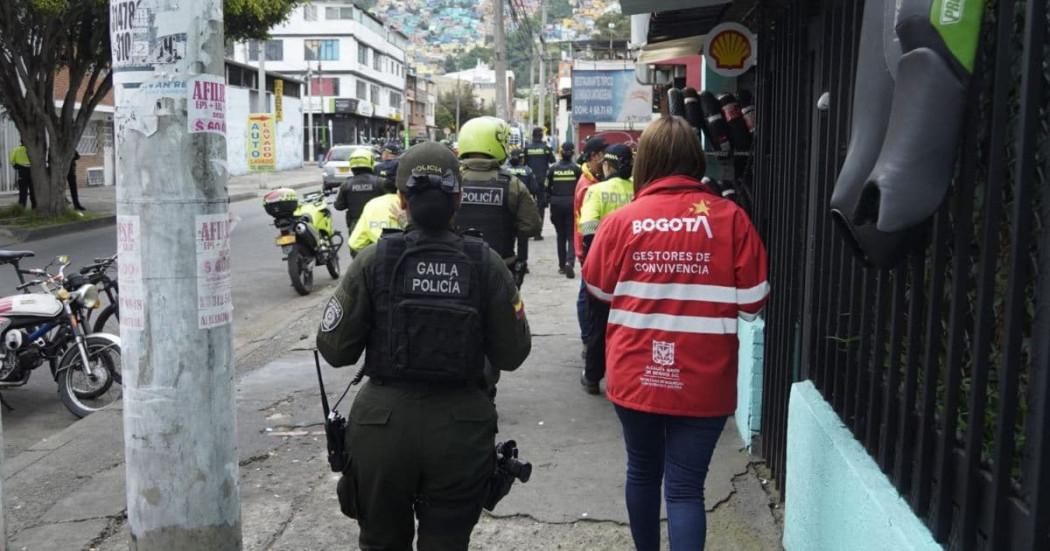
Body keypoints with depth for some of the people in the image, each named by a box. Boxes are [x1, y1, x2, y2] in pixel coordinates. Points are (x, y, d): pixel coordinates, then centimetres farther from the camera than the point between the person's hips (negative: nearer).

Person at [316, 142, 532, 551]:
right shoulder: (486, 264, -7)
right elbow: (511, 355, -5)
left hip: (382, 424, 0)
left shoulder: (374, 261, -9)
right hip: (459, 428, 0)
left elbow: (334, 349, -7)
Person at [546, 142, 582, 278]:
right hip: (572, 204, -2)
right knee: (572, 236, 1)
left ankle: (562, 265, 19)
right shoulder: (577, 169, -7)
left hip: (557, 204, 2)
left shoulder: (553, 169, -2)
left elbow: (548, 188, 1)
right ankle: (569, 262, -19)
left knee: (560, 236, 14)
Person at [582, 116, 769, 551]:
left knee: (642, 471, 21)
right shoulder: (729, 217, -9)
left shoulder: (622, 220, -6)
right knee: (686, 487, 4)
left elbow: (599, 289, 6)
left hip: (635, 376, 2)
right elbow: (752, 301, -5)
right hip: (702, 380, -2)